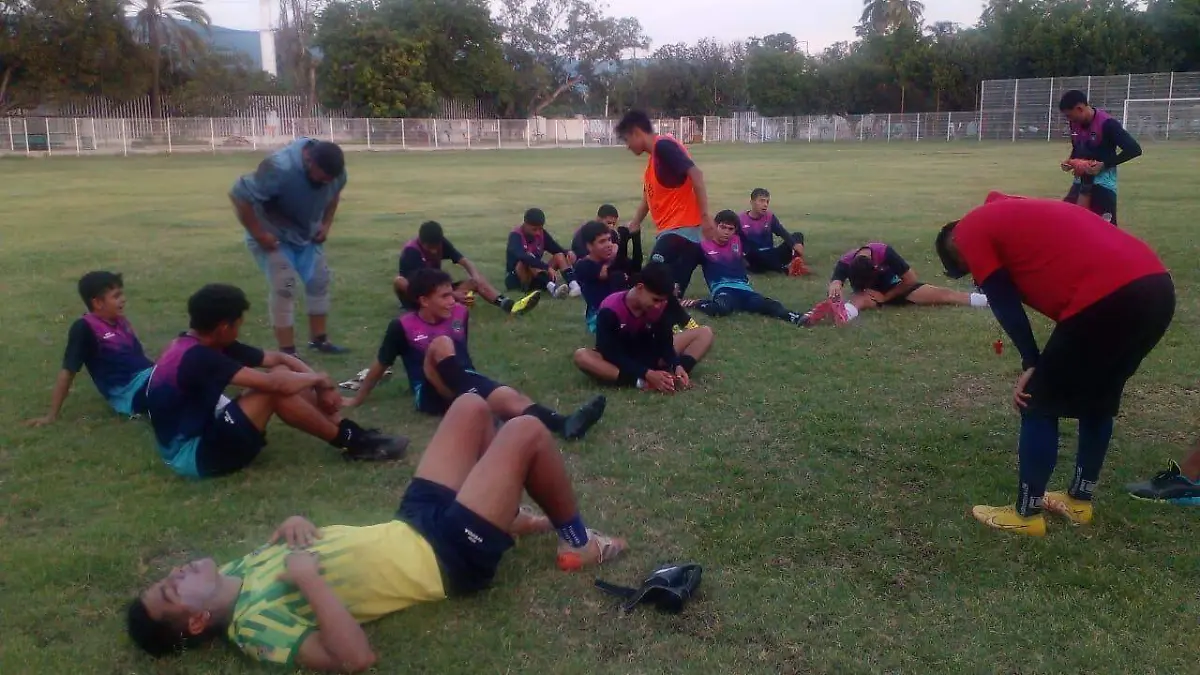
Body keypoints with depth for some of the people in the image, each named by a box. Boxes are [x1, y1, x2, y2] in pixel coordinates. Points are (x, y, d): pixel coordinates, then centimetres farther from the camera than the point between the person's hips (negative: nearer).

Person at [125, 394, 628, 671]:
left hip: (412, 526, 8)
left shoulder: (241, 571, 0)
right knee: (526, 432, -14)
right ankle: (576, 541, 12)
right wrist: (306, 577, -36)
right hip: (449, 557, -8)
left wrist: (292, 526, -5)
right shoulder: (256, 625, -25)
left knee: (471, 407, 13)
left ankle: (511, 516, 28)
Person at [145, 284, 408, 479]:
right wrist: (320, 379, -12)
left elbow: (278, 358, 8)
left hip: (203, 431, 10)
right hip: (192, 454, -10)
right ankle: (349, 442, -10)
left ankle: (352, 431, -1)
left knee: (282, 374, 1)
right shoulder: (198, 358, -26)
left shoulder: (207, 345, 4)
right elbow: (272, 383, -30)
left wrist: (319, 384, -6)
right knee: (275, 389, -23)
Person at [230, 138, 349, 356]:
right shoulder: (280, 169, -37)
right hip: (273, 236, -6)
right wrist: (259, 234, -27)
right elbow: (238, 195, -32)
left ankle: (319, 339, 22)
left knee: (319, 280, 7)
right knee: (283, 286, -15)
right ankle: (287, 351, -7)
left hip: (307, 234, 6)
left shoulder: (334, 171, -17)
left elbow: (334, 194, 8)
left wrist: (326, 224, -4)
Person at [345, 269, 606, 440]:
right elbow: (381, 365, 8)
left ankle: (563, 423, -57)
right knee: (441, 344, -31)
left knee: (508, 396, -31)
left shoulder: (460, 313, 9)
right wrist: (358, 400, 17)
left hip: (466, 383, 3)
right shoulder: (402, 327, -3)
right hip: (432, 394, -3)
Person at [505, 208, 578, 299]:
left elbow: (559, 250, -1)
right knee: (527, 261, -35)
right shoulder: (515, 236, -18)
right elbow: (523, 257, -36)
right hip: (516, 279, -6)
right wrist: (547, 267, -43)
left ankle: (573, 284, -36)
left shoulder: (542, 234, 1)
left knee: (560, 256, -13)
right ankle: (552, 287, -52)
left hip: (536, 278, 6)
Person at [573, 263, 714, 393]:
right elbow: (612, 355, -29)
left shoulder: (660, 306, -13)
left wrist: (677, 367, -30)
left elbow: (665, 343, -9)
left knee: (704, 333, -11)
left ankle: (672, 377, -33)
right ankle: (641, 382, -42)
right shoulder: (610, 310, -26)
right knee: (581, 356, -39)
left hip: (649, 356, 4)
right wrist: (647, 374, -41)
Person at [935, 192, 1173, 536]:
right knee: (1099, 398, 26)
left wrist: (1031, 365, 5)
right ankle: (1079, 499, 39)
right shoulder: (1014, 214, 34)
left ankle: (1027, 514, 20)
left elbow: (1004, 303, 2)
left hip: (1106, 297, -9)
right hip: (1156, 285, 9)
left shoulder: (969, 230, 11)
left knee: (1040, 404, 9)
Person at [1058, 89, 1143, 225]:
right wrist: (1070, 161, -2)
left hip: (1103, 181, -7)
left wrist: (1104, 165, -25)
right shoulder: (1075, 123, 0)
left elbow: (1134, 149, -22)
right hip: (1081, 180, 7)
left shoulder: (1107, 124, -21)